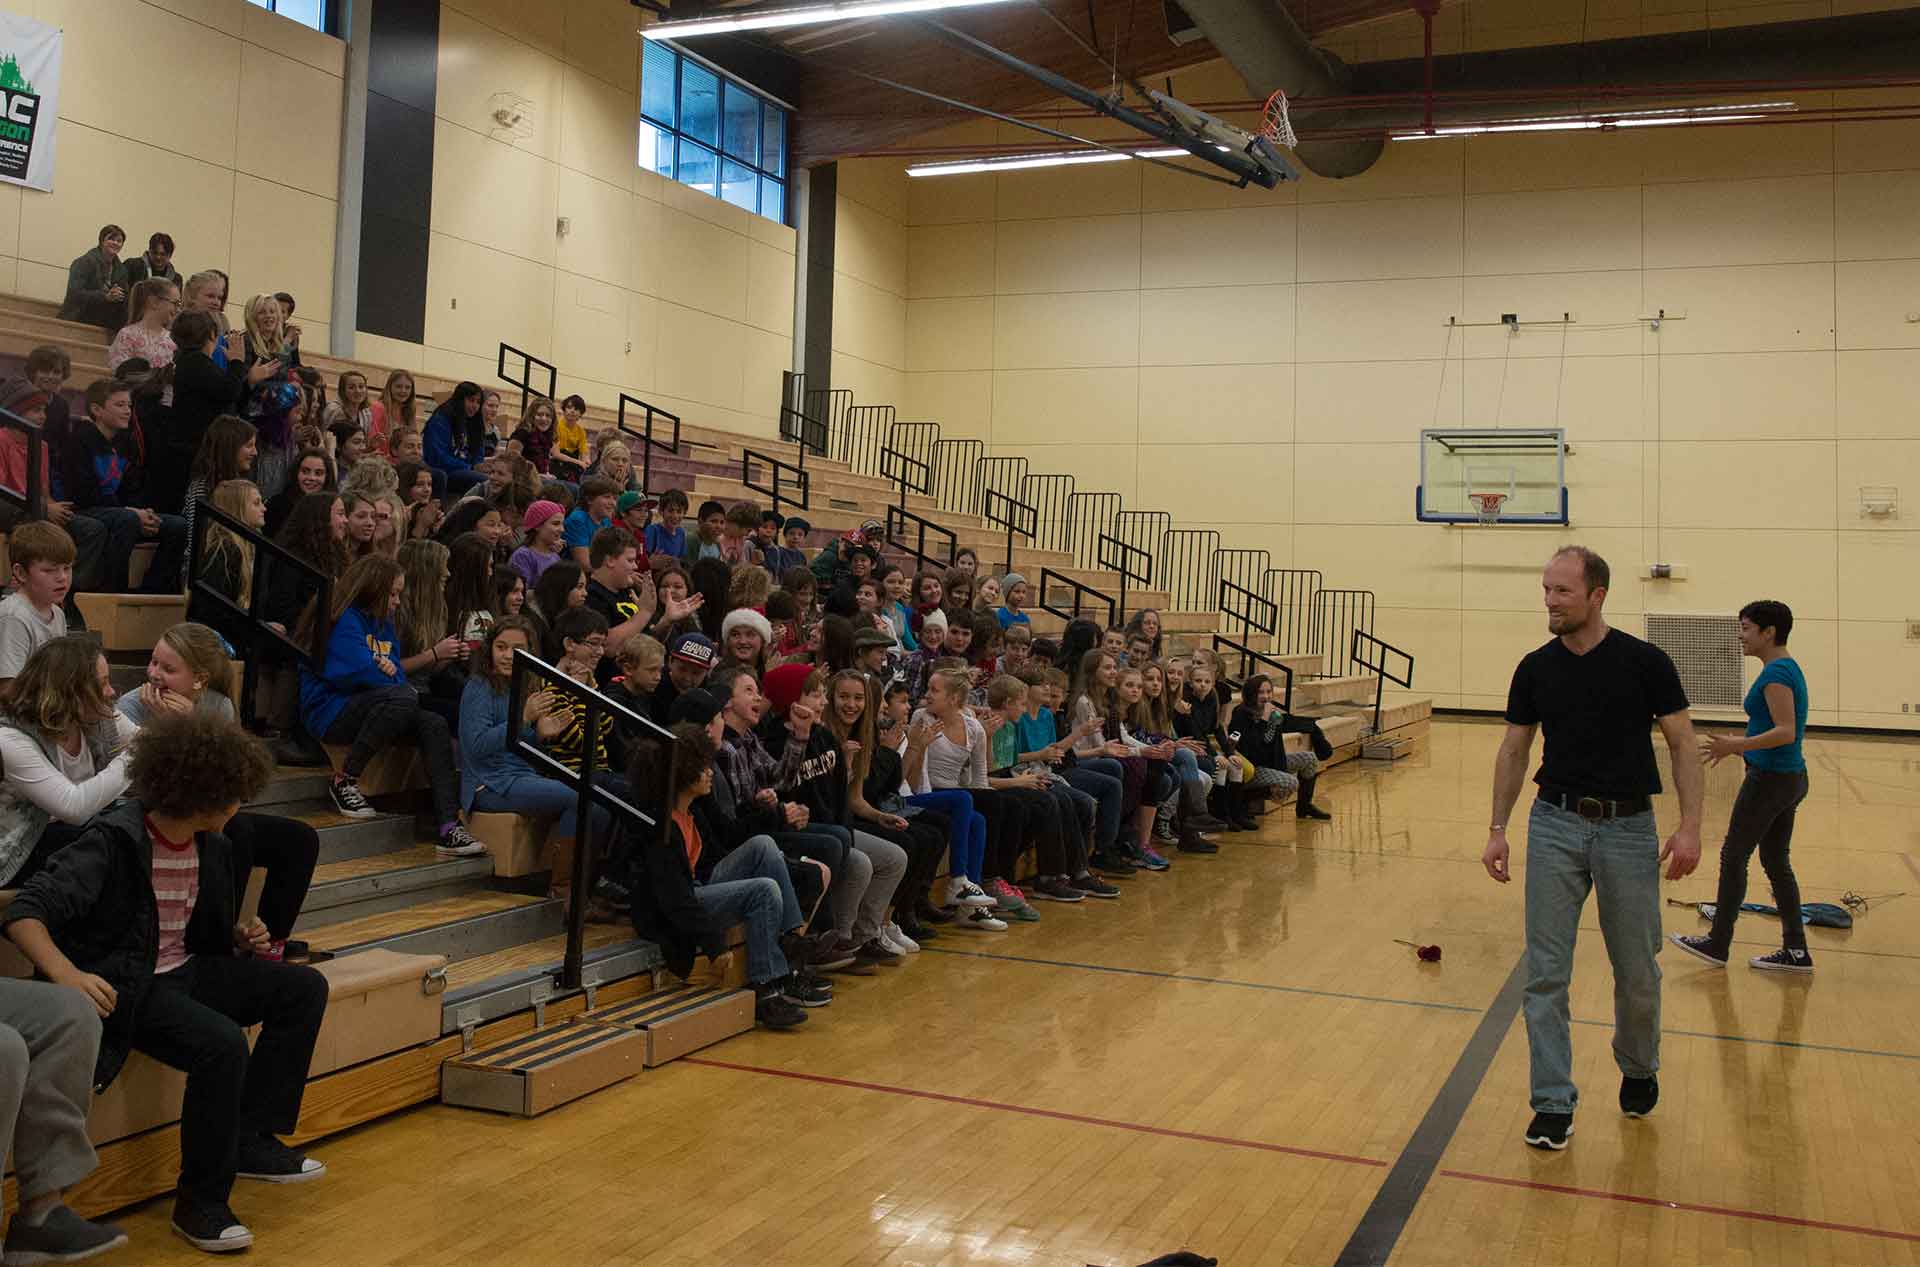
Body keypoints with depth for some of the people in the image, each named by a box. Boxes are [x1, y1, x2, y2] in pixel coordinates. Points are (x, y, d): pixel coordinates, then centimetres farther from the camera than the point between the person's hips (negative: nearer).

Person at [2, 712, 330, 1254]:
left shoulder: (210, 846, 6)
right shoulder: (113, 842, -17)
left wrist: (242, 937, 2)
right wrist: (66, 974, -40)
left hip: (185, 972, 8)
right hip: (127, 986, -8)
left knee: (304, 987, -7)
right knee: (223, 1043, -32)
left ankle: (251, 1138, -1)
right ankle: (200, 1201, -15)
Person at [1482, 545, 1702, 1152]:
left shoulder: (1645, 662, -7)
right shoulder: (1536, 668, 1)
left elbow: (1683, 745, -3)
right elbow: (1514, 750, 9)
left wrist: (1690, 826, -13)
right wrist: (1497, 829, 3)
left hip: (1628, 828, -2)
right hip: (1555, 825, 2)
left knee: (1637, 973, 10)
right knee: (1545, 973, -1)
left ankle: (1638, 1069, 37)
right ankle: (1554, 1103, 8)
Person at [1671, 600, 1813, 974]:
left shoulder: (1776, 672, -18)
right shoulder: (1786, 669, 13)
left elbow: (1786, 732, -25)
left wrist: (1738, 745, -29)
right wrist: (1736, 746, 20)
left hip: (1769, 780, -10)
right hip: (1790, 778, 10)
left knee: (1733, 857, 1)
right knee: (1776, 862, 13)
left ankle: (1717, 945, 10)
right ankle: (1796, 951, 16)